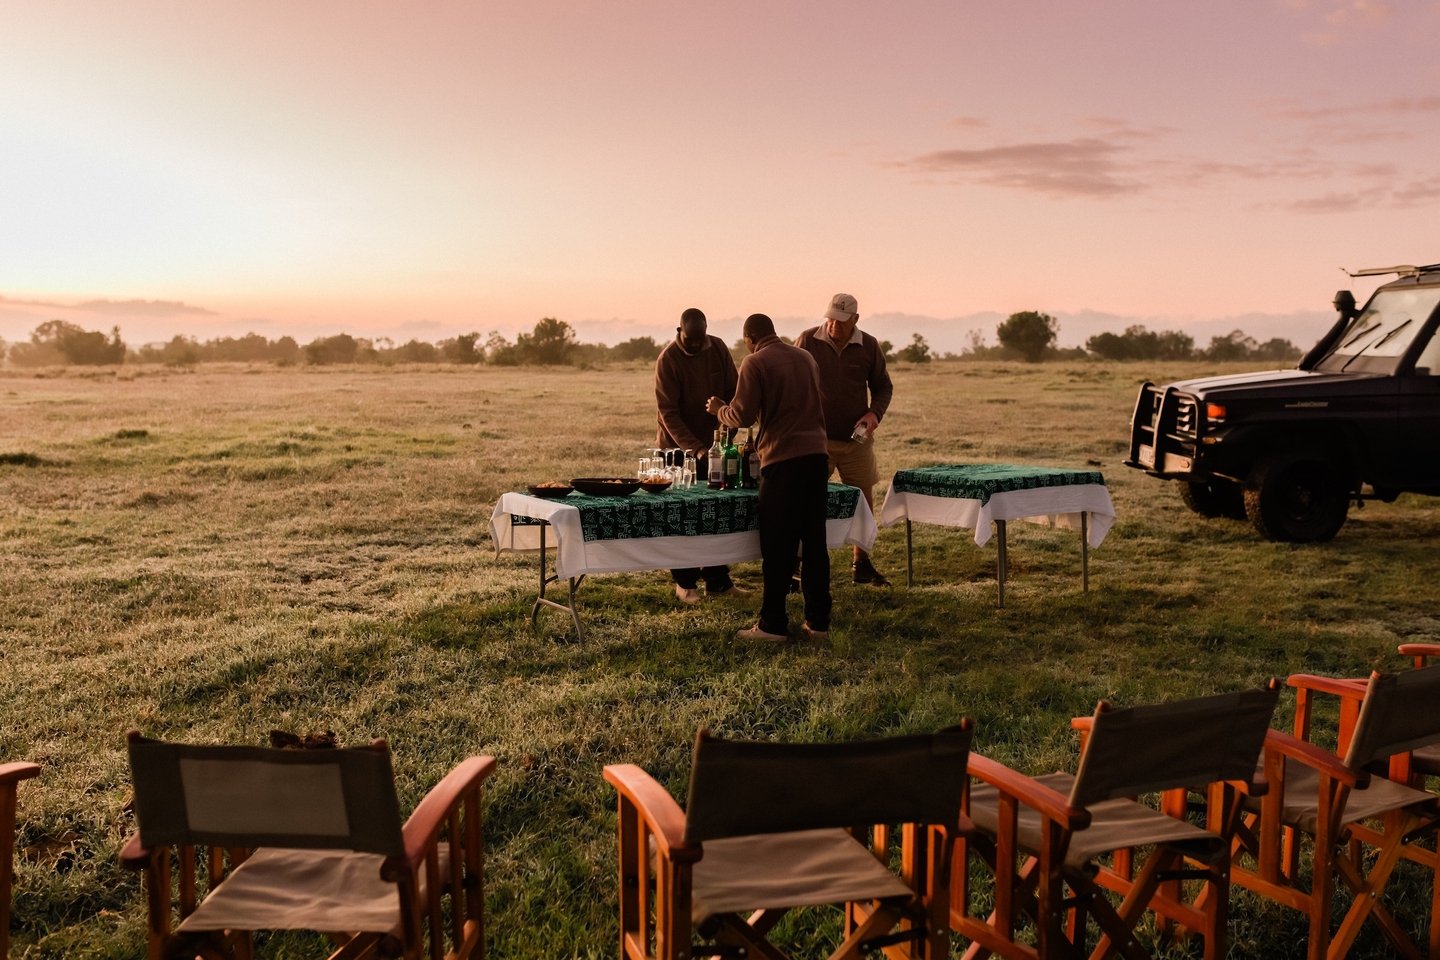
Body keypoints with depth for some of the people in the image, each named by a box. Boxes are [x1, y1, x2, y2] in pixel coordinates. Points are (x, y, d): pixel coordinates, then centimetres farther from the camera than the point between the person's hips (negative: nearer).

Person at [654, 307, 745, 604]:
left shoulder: (718, 349, -2)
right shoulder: (668, 359, -15)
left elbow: (733, 393, 4)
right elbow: (668, 413, -18)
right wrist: (694, 448, -26)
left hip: (712, 443, 5)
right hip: (678, 447, -4)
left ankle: (717, 580, 16)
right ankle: (685, 583, 10)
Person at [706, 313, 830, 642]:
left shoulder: (755, 363, -4)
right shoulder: (806, 357, 16)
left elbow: (742, 416, -8)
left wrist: (719, 409, 13)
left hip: (782, 458, -6)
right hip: (816, 454, 6)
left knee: (778, 546, 0)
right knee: (815, 542, 9)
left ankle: (773, 624, 4)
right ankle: (818, 621, 14)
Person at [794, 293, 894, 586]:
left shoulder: (869, 346, 0)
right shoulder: (807, 341, -5)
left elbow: (883, 386, 11)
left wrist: (875, 413, -8)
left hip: (856, 439, 2)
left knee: (864, 500, 9)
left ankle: (862, 563, 25)